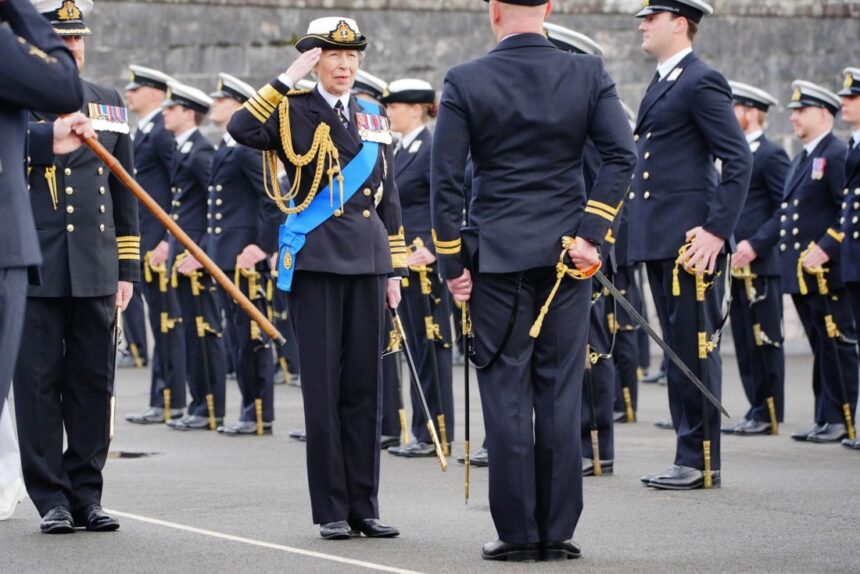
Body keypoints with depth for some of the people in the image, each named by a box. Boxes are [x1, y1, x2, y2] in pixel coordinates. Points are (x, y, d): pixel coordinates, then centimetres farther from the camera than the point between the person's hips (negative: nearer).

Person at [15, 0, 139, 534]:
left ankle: (87, 494, 14)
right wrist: (52, 134, -34)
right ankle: (51, 497, 7)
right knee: (39, 382, 0)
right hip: (35, 267, -3)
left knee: (94, 384, 5)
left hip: (96, 270, 4)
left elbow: (125, 192, 16)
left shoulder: (110, 104, 15)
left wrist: (127, 268, 11)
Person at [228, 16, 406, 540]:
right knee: (323, 385, -2)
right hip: (316, 261, -4)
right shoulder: (295, 111, 0)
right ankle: (332, 510, 3)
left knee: (365, 385, 5)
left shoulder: (375, 119, 15)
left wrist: (394, 270, 14)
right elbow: (242, 129, -21)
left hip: (368, 262, 4)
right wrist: (287, 80, -19)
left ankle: (364, 506, 11)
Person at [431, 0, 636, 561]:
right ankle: (557, 532, 7)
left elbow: (445, 180, -5)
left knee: (506, 394, 2)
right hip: (565, 258, 2)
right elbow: (623, 154, -7)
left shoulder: (465, 82, -4)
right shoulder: (589, 73, 1)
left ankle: (517, 532, 3)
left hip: (497, 257, -2)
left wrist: (452, 263, 1)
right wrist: (589, 234, -5)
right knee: (562, 394, 5)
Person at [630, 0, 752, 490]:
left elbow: (739, 160, -15)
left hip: (690, 242, -10)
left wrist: (717, 231, -20)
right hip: (660, 242, 10)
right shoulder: (664, 83, 19)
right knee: (680, 352, 11)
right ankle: (690, 456, 16)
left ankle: (702, 462, -2)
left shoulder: (702, 81, -10)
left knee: (696, 350, -6)